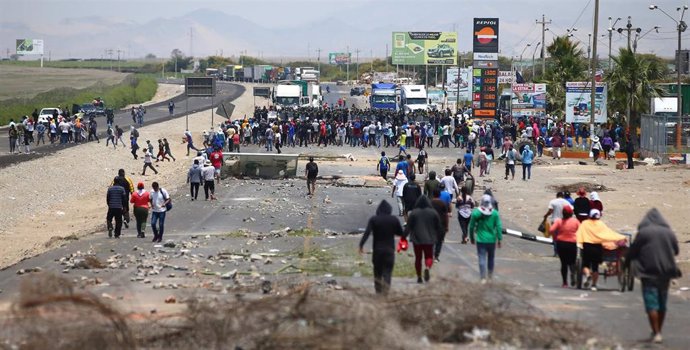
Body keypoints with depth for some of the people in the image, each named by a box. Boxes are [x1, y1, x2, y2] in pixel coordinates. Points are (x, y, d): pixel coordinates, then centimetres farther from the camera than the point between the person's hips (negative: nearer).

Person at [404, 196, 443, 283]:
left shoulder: (413, 213, -4)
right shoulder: (433, 212, 0)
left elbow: (408, 227, -4)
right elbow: (439, 227, 5)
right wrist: (437, 236, 19)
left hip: (417, 240, 0)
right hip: (429, 239, 0)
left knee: (418, 258, 11)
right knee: (429, 256, 9)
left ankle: (419, 277, 10)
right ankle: (427, 268, -23)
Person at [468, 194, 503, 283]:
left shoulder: (476, 213, -9)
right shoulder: (495, 213, -7)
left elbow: (471, 227, -2)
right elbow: (499, 227, -7)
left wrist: (472, 238, 12)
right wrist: (499, 239, 2)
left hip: (481, 240, -2)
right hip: (492, 240, 2)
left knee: (482, 259, 2)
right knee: (491, 258, 19)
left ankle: (483, 278, -2)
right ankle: (491, 275, 33)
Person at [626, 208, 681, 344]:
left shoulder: (643, 232, -8)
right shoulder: (669, 233, 3)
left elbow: (633, 250, -2)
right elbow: (676, 250, 14)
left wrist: (626, 261, 17)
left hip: (649, 271, -4)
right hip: (666, 271, 4)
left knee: (651, 303, -3)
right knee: (662, 303, 14)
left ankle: (656, 333, -10)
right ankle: (658, 331, 22)